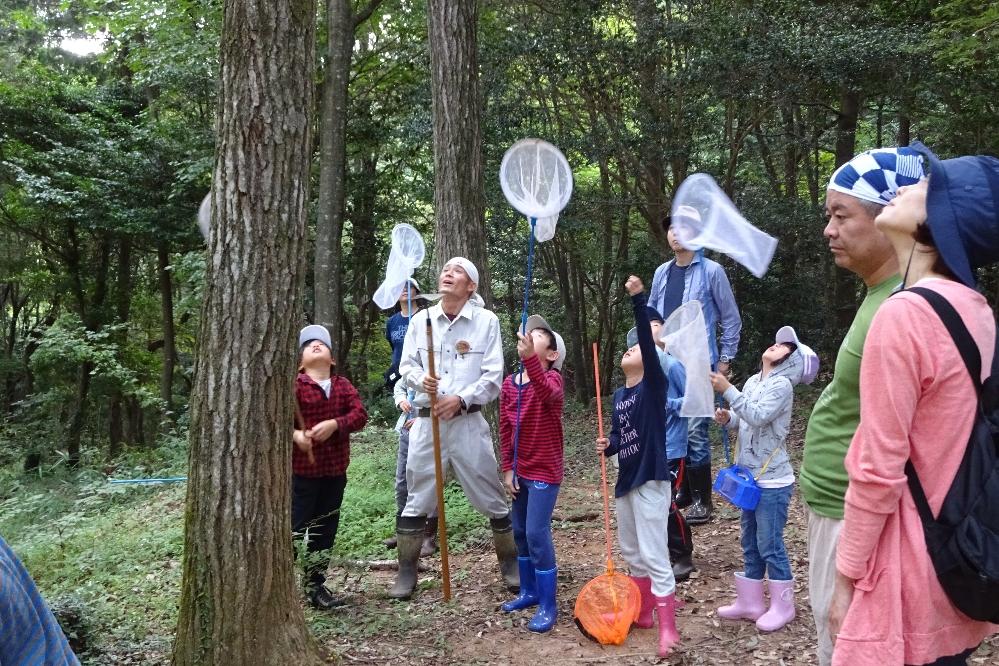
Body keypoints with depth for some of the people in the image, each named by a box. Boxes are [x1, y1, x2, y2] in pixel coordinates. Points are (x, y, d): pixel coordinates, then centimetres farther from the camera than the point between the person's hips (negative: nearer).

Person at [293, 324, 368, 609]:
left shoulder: (343, 385, 8)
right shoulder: (295, 385, -6)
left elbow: (360, 414, -2)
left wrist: (335, 424, -18)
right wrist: (294, 434, -28)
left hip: (335, 470, 5)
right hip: (301, 469, -5)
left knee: (326, 530, 13)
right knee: (293, 528, -3)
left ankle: (315, 586, 25)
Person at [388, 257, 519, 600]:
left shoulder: (487, 321, -4)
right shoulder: (421, 320, 4)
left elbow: (494, 377, -6)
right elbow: (406, 365, 9)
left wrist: (460, 399, -18)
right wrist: (421, 379, -13)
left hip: (468, 421, -2)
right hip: (426, 421, 2)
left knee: (492, 498, 7)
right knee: (416, 500, 8)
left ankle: (510, 564, 25)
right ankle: (407, 572, 22)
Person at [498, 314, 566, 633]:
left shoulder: (552, 378, -13)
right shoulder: (509, 383, 4)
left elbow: (547, 393, -39)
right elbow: (505, 430, 9)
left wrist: (529, 357, -54)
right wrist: (508, 469, 3)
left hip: (544, 471, -7)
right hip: (519, 471, 7)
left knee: (537, 534, -7)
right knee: (520, 532, 15)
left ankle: (548, 606, 5)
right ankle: (529, 592, 31)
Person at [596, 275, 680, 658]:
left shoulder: (654, 385, -9)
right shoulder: (619, 395, 10)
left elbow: (648, 340, -22)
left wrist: (638, 299, -30)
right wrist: (607, 446, -6)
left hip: (650, 480, -8)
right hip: (626, 480, 8)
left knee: (654, 556, -4)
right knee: (631, 552, 18)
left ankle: (668, 628, 5)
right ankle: (643, 612, 33)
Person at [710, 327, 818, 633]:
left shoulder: (781, 385, -14)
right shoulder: (753, 382, 9)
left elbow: (757, 416, -26)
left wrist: (728, 390, -28)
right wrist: (728, 418, -5)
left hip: (772, 481, -8)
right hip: (751, 477, 8)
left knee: (770, 544, 0)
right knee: (750, 543, 15)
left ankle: (782, 606, 15)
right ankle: (749, 602, 26)